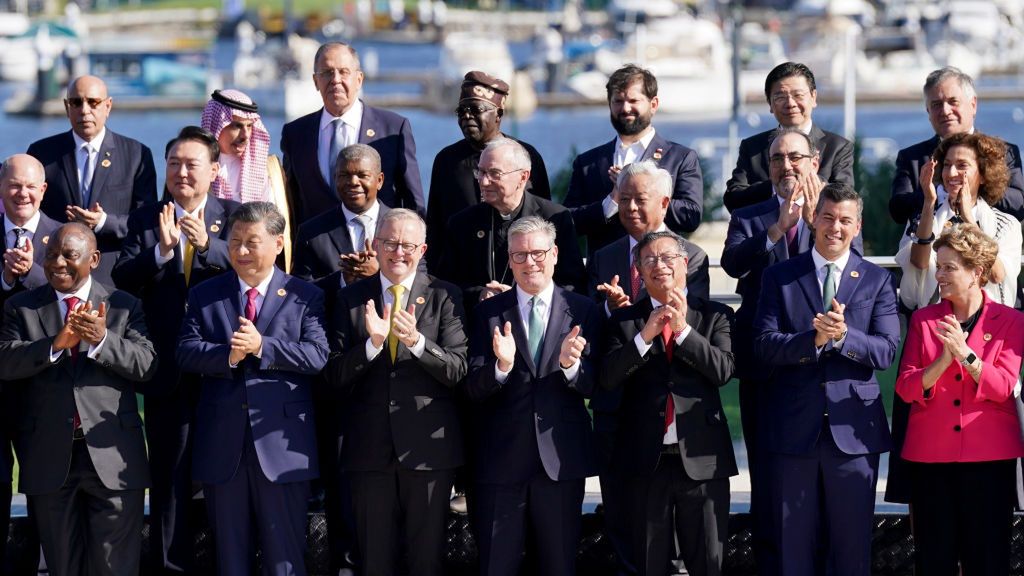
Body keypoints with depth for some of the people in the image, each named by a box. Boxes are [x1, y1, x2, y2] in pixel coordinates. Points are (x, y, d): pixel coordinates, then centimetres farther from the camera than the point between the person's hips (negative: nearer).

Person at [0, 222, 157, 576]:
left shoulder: (125, 307, 7)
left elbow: (146, 366, -5)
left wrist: (102, 340, -22)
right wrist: (57, 343, -24)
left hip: (111, 455, -1)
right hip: (50, 456, 1)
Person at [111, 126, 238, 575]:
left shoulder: (234, 217, 2)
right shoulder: (144, 221, 6)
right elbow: (123, 278, -7)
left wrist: (207, 245, -29)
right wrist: (161, 251, -23)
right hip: (169, 368, 1)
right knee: (169, 474, 6)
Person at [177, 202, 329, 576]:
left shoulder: (305, 297, 4)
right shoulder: (204, 296, 10)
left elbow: (317, 356, -9)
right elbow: (186, 352, -1)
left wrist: (262, 346, -19)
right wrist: (228, 354, -19)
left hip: (281, 445, -2)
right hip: (222, 445, 2)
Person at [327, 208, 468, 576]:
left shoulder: (444, 297, 2)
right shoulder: (351, 298, 7)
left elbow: (457, 370, -7)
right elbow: (336, 376, 0)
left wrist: (416, 341, -24)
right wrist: (372, 343, -18)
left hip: (428, 447, -2)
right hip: (370, 448, 2)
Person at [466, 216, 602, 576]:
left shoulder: (583, 311, 4)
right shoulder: (489, 313, 4)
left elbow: (594, 386, -1)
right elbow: (474, 390, -3)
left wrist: (571, 364, -23)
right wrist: (501, 366, -23)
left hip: (561, 457, 0)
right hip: (502, 459, 0)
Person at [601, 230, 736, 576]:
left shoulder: (715, 316, 5)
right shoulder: (625, 321, 7)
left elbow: (723, 370, -9)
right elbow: (608, 378, -6)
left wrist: (682, 329, -16)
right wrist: (646, 335, -17)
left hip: (702, 458, -1)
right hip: (645, 460, 1)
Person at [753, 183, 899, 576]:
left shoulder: (877, 281, 7)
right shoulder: (779, 278, 6)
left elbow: (886, 352, -4)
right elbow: (765, 347, -4)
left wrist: (843, 335, -22)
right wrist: (815, 338, -21)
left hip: (853, 430, 0)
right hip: (793, 427, 0)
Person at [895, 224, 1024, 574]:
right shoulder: (924, 319, 8)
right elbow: (906, 388, 0)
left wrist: (966, 355, -22)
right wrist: (943, 361, -18)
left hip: (989, 456, -2)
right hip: (931, 455, 2)